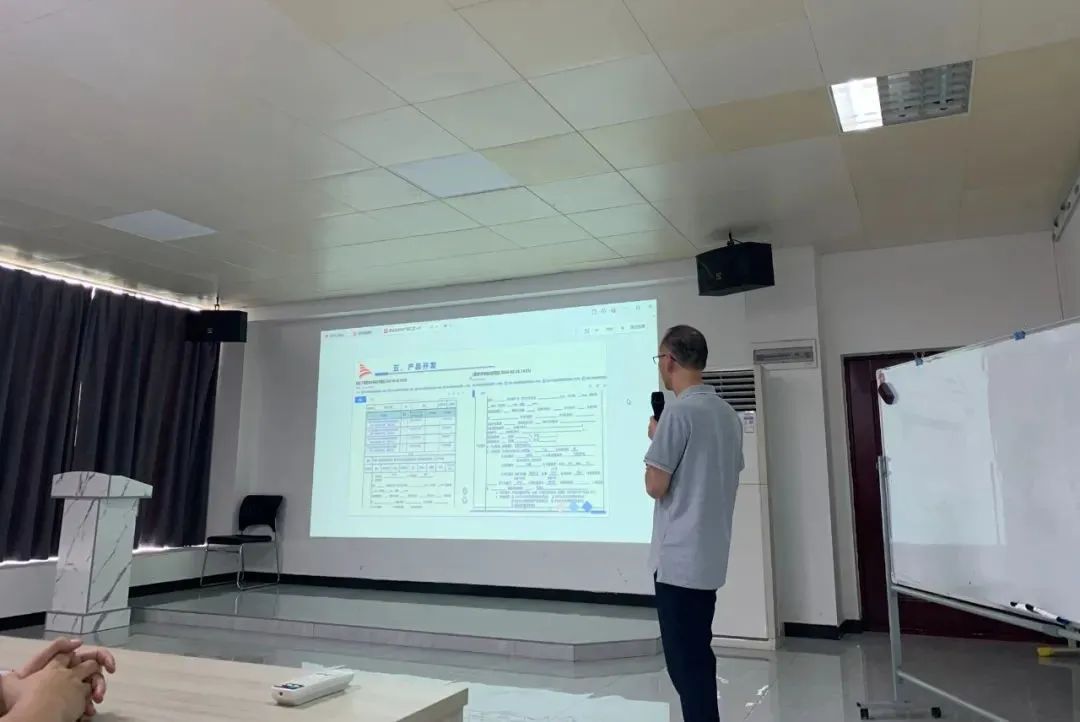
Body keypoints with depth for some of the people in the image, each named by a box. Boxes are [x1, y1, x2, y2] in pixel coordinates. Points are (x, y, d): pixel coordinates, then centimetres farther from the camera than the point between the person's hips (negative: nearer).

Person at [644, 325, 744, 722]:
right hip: (711, 554, 8)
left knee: (685, 661, 0)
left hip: (679, 555, -8)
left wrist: (654, 438, 1)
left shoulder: (679, 411, -15)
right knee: (698, 655, 18)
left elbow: (656, 486, -15)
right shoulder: (728, 414, 9)